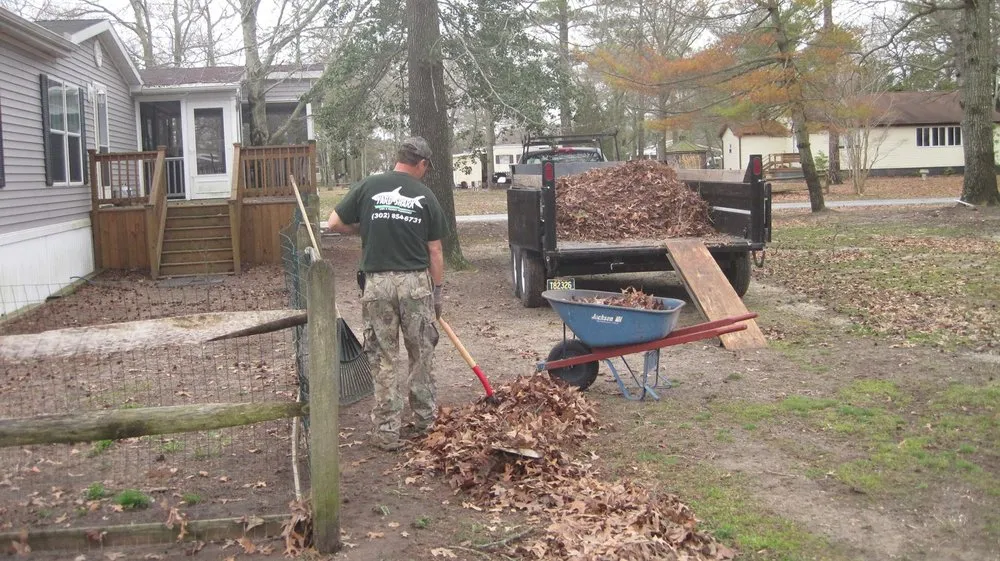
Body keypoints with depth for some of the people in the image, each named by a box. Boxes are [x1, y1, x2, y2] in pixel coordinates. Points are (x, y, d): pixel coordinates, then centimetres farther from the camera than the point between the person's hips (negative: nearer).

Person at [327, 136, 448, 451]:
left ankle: (387, 431, 10)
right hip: (416, 283, 0)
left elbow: (334, 224, 5)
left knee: (383, 359, 7)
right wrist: (437, 292, 13)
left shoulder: (368, 187, 2)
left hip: (377, 283, 0)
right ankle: (425, 420, 28)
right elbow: (434, 252, 4)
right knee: (421, 354, 16)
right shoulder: (425, 197, 2)